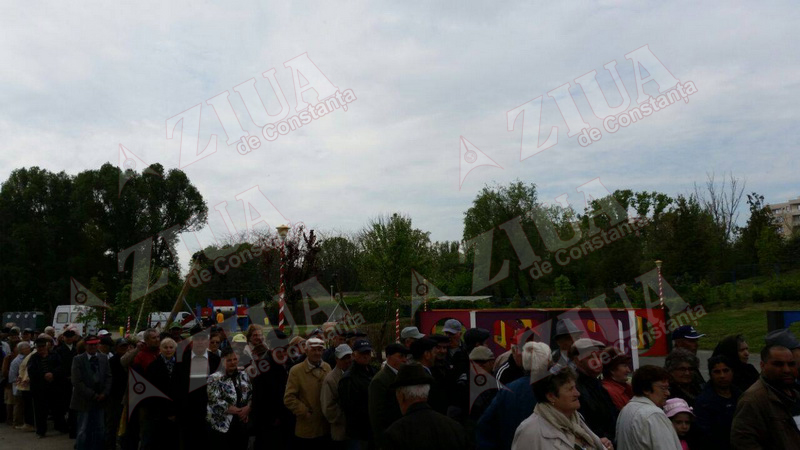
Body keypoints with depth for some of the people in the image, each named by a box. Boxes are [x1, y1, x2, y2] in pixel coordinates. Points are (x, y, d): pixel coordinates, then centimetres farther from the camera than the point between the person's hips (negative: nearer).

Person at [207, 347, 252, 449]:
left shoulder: (244, 376, 9)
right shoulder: (215, 378, -8)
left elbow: (252, 394, 10)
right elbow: (215, 401, -16)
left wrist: (248, 408, -10)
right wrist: (239, 411, -14)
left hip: (242, 424, 5)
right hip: (222, 425, -5)